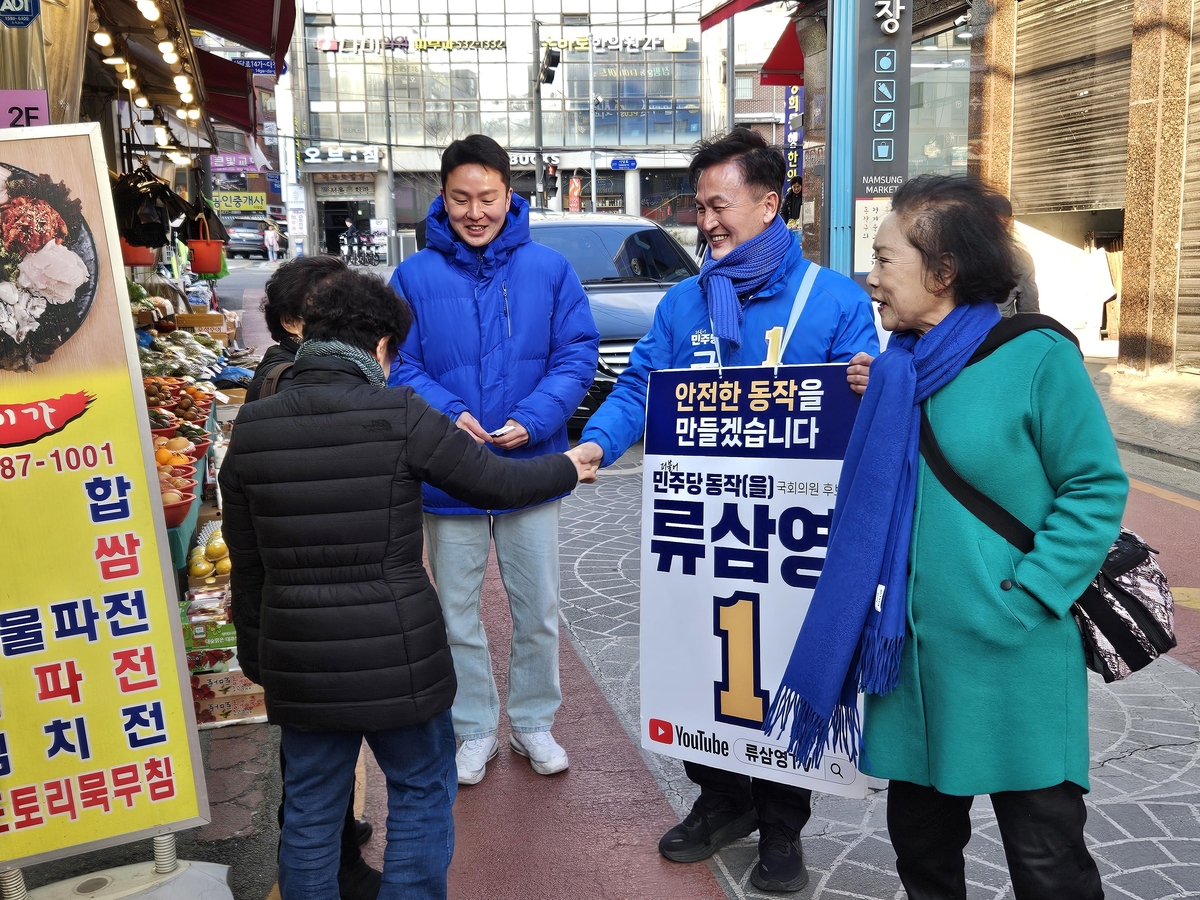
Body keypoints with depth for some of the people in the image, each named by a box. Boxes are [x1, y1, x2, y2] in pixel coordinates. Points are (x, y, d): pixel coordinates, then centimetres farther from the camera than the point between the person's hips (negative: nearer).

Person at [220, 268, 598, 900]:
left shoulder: (250, 431, -1)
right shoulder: (400, 417, -15)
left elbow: (247, 568, 6)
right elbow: (498, 482, -5)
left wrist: (257, 658, 18)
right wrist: (568, 467, 14)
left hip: (298, 664, 4)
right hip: (397, 656, -4)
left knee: (311, 812, 18)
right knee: (421, 796, 17)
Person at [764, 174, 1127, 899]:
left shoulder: (1037, 357, -13)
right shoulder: (900, 369, 6)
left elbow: (1097, 489, -11)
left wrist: (1026, 596, -17)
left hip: (1015, 660, -6)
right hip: (913, 650, 6)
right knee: (921, 839, 19)